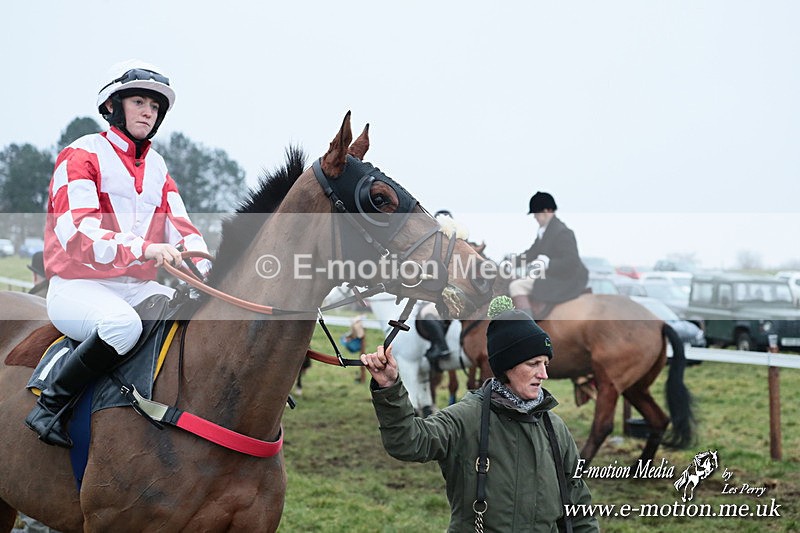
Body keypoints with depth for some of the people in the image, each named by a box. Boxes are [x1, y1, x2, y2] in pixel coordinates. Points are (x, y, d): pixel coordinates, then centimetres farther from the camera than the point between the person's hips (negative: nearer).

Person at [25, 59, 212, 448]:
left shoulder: (156, 166, 17)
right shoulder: (81, 156, -5)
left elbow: (180, 226, 9)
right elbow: (78, 234, -20)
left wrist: (204, 267, -13)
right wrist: (143, 249, -36)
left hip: (138, 287, 7)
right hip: (79, 285, -6)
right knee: (123, 324, -38)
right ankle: (50, 406, -20)